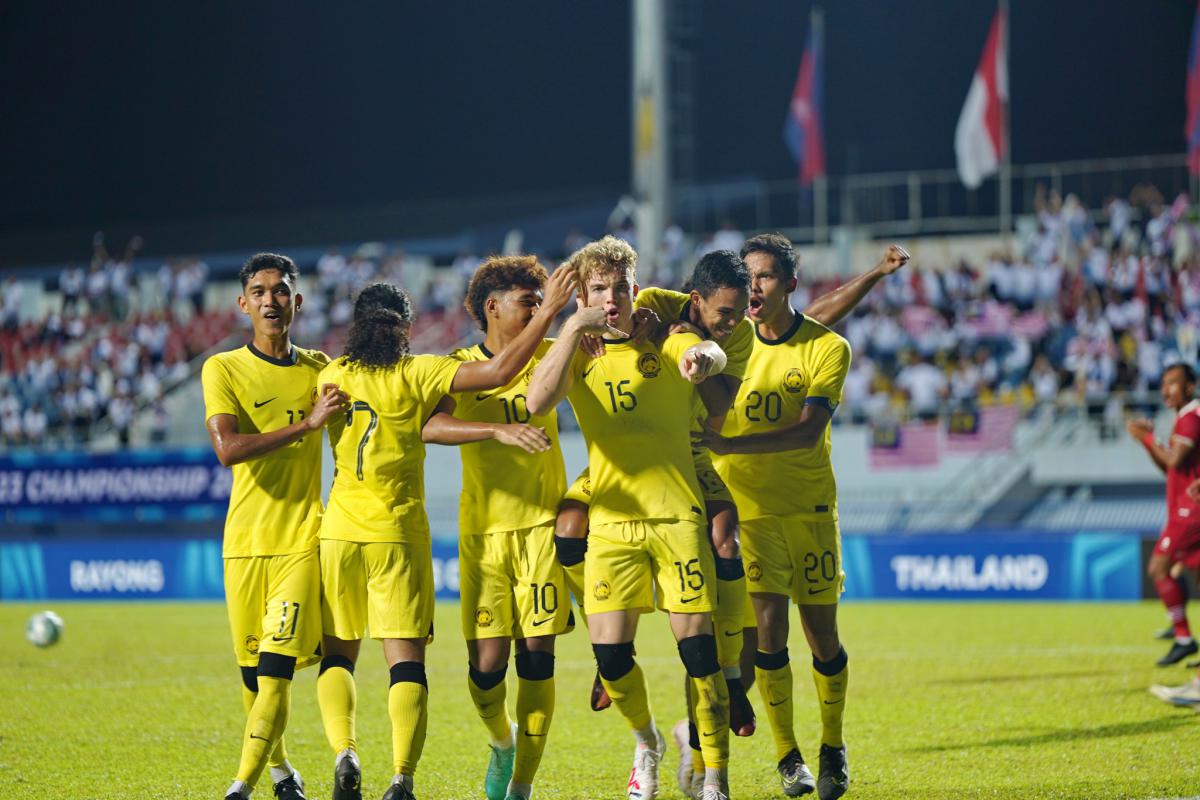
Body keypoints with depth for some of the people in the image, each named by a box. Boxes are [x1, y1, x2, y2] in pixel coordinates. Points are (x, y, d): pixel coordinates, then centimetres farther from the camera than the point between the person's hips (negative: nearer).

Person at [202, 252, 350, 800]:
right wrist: (307, 424, -18)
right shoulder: (222, 369, 1)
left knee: (277, 666, -13)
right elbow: (228, 448, -14)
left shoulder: (320, 368, 10)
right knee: (252, 669, 7)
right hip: (245, 540, 0)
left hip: (304, 537, 0)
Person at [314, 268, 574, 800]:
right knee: (406, 660, 0)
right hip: (400, 536, -2)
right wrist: (550, 311, -7)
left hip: (340, 534, 2)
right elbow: (499, 372, -12)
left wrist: (496, 431, 1)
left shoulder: (333, 376, 4)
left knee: (336, 654, 14)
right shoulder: (417, 374, -4)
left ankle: (345, 753, -9)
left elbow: (421, 427, 0)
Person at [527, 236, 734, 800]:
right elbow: (537, 401, -12)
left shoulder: (664, 344, 6)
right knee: (610, 653, -6)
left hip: (677, 514, -1)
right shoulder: (576, 354, 8)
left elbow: (711, 354, -17)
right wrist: (574, 327, -18)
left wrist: (702, 357, -42)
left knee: (697, 648, -7)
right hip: (611, 519, 1)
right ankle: (646, 742, 23)